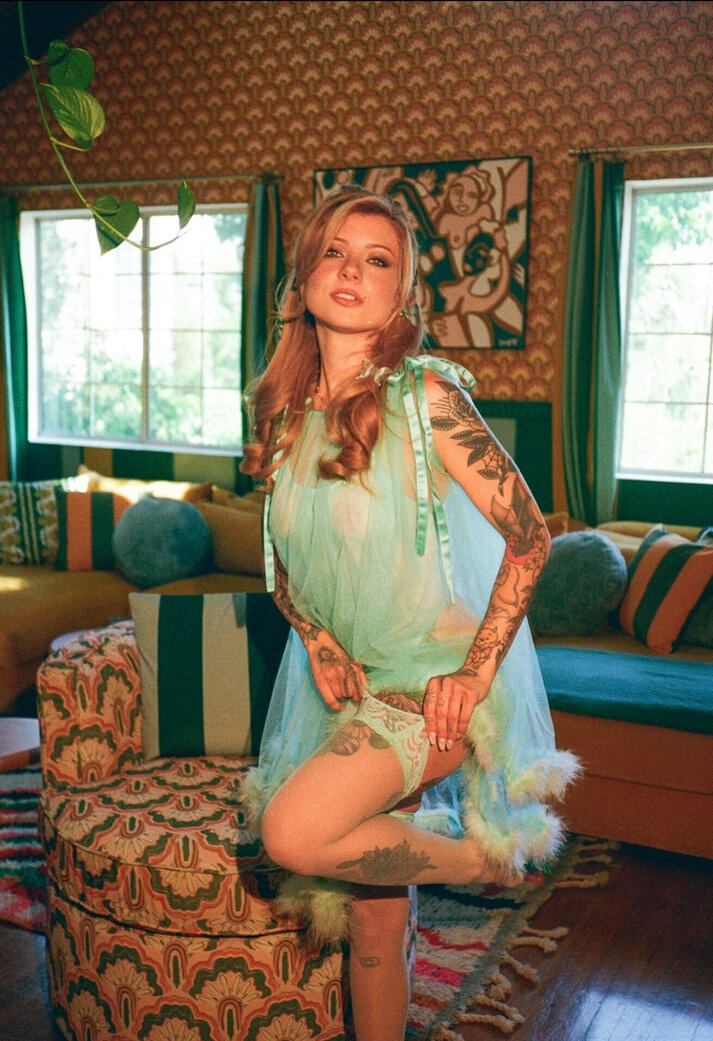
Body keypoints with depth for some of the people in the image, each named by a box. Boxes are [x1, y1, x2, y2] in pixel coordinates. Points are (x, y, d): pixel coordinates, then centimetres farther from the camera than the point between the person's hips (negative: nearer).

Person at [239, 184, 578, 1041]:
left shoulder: (426, 396, -14)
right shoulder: (283, 410, 3)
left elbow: (528, 536, -13)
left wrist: (476, 672, -16)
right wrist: (317, 639, -4)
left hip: (433, 680, -5)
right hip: (345, 682, 5)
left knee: (295, 833, -23)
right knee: (371, 922, 7)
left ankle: (480, 857, 1)